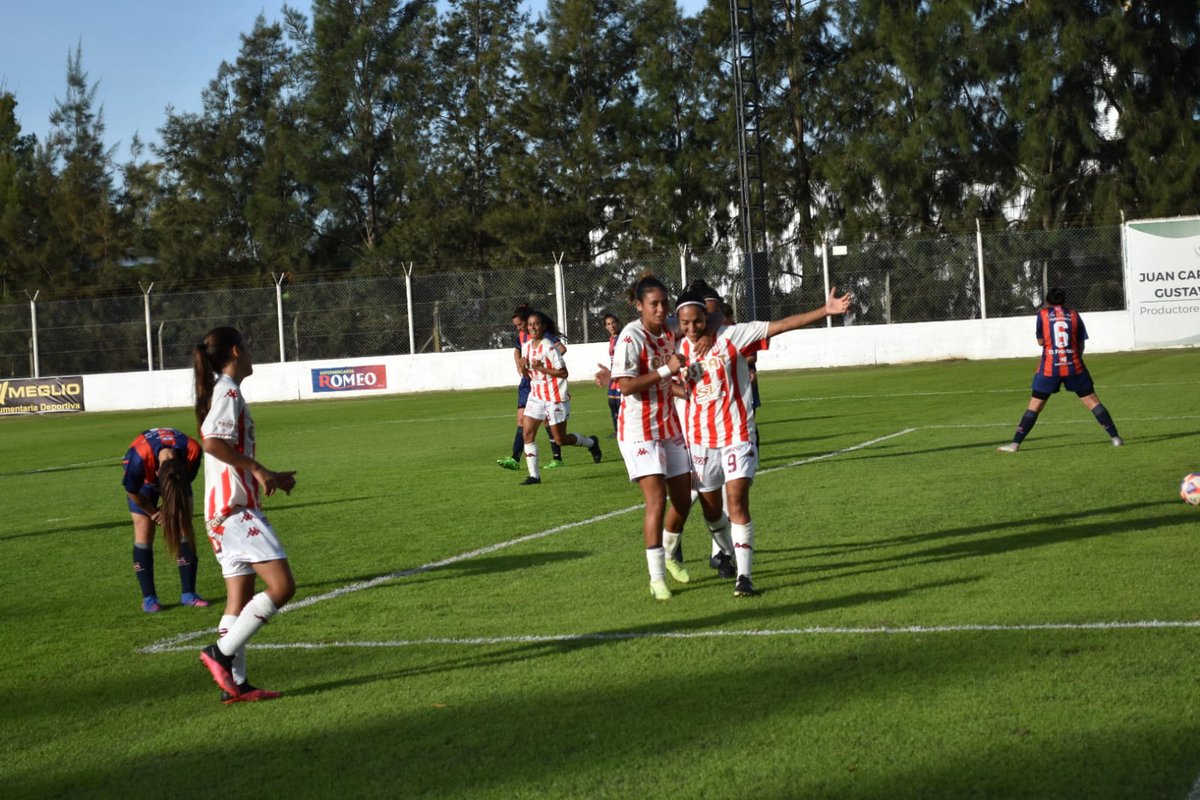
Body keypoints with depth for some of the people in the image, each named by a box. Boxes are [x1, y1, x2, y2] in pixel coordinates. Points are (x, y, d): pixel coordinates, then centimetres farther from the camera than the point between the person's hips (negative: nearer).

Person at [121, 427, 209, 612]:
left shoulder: (193, 451, -38)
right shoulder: (140, 457, -43)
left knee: (185, 528, -6)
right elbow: (132, 492, -22)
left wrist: (168, 512, -13)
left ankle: (188, 593, -1)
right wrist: (153, 513, -10)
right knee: (144, 533, -9)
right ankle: (148, 597, -3)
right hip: (145, 479, -2)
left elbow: (188, 481, -15)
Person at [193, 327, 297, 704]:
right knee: (282, 586, -14)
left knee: (240, 599, 9)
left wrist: (268, 477, 20)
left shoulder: (224, 392, 19)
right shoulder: (229, 392, -10)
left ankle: (234, 683, 9)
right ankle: (221, 652, -12)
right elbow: (212, 442, -24)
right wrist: (259, 470, -17)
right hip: (236, 508, -10)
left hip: (228, 512, 10)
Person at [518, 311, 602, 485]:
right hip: (536, 396, 6)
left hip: (555, 397, -6)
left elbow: (563, 373, -16)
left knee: (560, 440, 2)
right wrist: (525, 367, -7)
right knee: (528, 432, -8)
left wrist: (541, 368, -23)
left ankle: (591, 443, 30)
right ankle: (534, 475, -3)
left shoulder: (549, 347, -16)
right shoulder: (526, 346, 5)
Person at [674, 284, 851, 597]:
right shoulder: (681, 348, 3)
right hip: (699, 439, 4)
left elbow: (781, 325, -17)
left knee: (737, 501, -16)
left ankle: (744, 576, -14)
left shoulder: (731, 336, -10)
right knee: (711, 509, 13)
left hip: (736, 435, -4)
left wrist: (826, 311, -23)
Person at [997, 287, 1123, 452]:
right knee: (1092, 401, 8)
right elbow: (1081, 345, 8)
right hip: (1073, 366, 1)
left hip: (1049, 368, -1)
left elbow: (1041, 341, 4)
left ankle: (1015, 443, -1)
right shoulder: (1074, 315, 6)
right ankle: (1115, 437, 5)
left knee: (1035, 405, 4)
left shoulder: (1043, 314, 1)